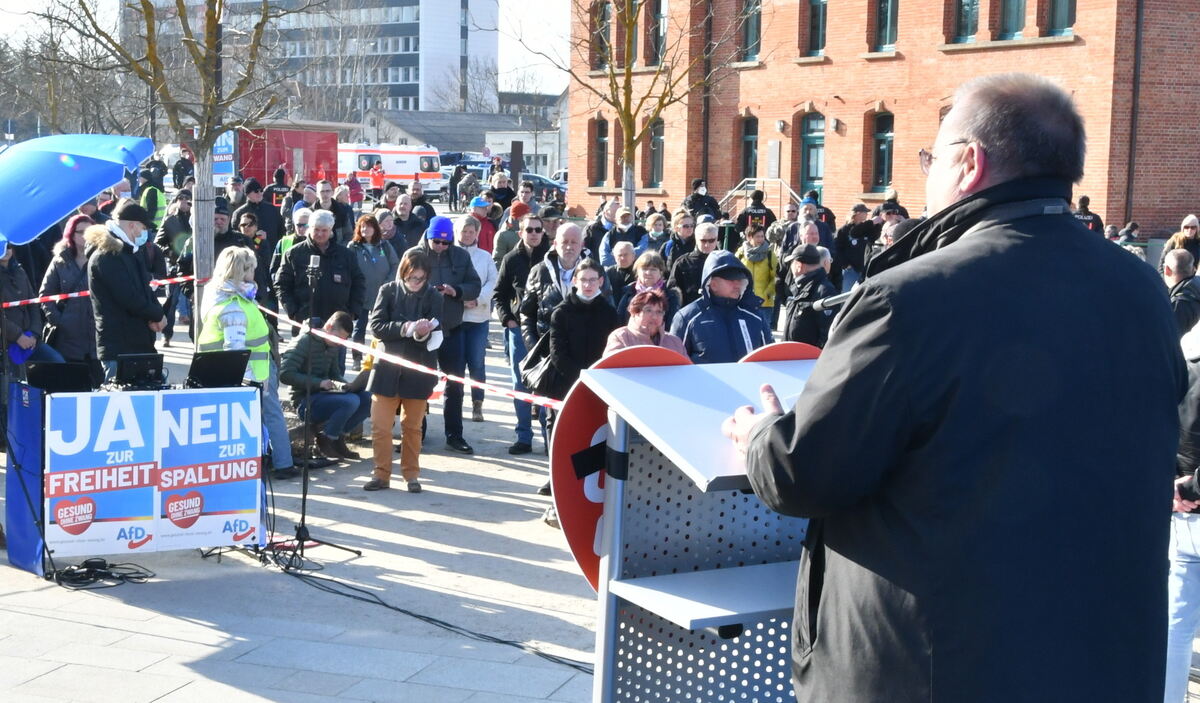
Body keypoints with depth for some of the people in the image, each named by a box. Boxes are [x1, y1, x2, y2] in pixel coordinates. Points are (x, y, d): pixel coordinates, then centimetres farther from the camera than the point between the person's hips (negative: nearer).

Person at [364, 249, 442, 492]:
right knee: (380, 426, 1)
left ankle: (411, 474, 21)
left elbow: (433, 337, -4)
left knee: (412, 427, 10)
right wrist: (406, 328, -22)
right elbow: (376, 326, -9)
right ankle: (381, 474, 13)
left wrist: (422, 333, -27)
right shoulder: (388, 291, -2)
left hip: (418, 371, 0)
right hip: (387, 368, 0)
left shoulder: (434, 297, -3)